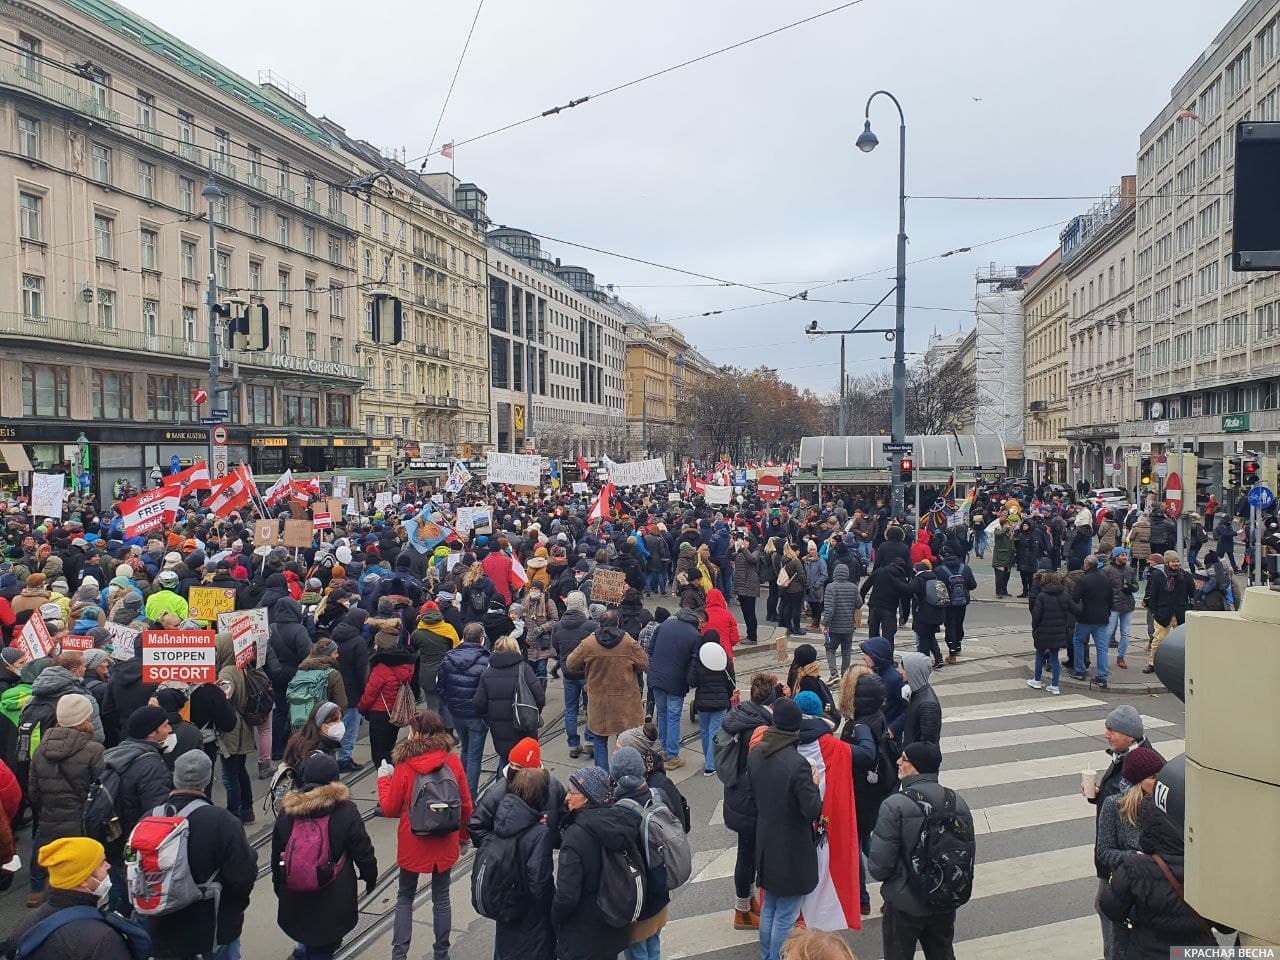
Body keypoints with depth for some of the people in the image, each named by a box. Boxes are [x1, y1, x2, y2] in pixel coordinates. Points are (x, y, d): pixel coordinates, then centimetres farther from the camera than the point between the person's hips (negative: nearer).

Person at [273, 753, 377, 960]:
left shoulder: (286, 812, -3)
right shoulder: (345, 811, -14)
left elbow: (277, 854, 8)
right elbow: (363, 851, -8)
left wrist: (278, 884, 23)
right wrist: (370, 876, 9)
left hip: (296, 897, 3)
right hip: (334, 898, -3)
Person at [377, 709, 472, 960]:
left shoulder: (404, 767, -17)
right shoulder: (453, 761, -11)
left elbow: (389, 809, -7)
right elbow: (466, 805, -3)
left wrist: (383, 779, 8)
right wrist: (462, 834, 14)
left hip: (412, 845, -2)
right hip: (445, 844, 2)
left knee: (405, 897, 18)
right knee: (441, 897, 17)